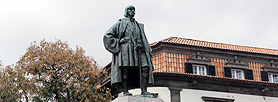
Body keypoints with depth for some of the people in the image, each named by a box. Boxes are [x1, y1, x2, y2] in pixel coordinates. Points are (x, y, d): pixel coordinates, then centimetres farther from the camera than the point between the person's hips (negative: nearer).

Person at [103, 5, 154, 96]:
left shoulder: (138, 26, 30)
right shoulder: (121, 23, 14)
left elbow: (143, 40, 27)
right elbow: (107, 35, 8)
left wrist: (148, 51, 12)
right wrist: (119, 42, -3)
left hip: (138, 50, 4)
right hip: (125, 49, -4)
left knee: (145, 68, -13)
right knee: (126, 69, -16)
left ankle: (144, 90, -16)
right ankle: (125, 91, -18)